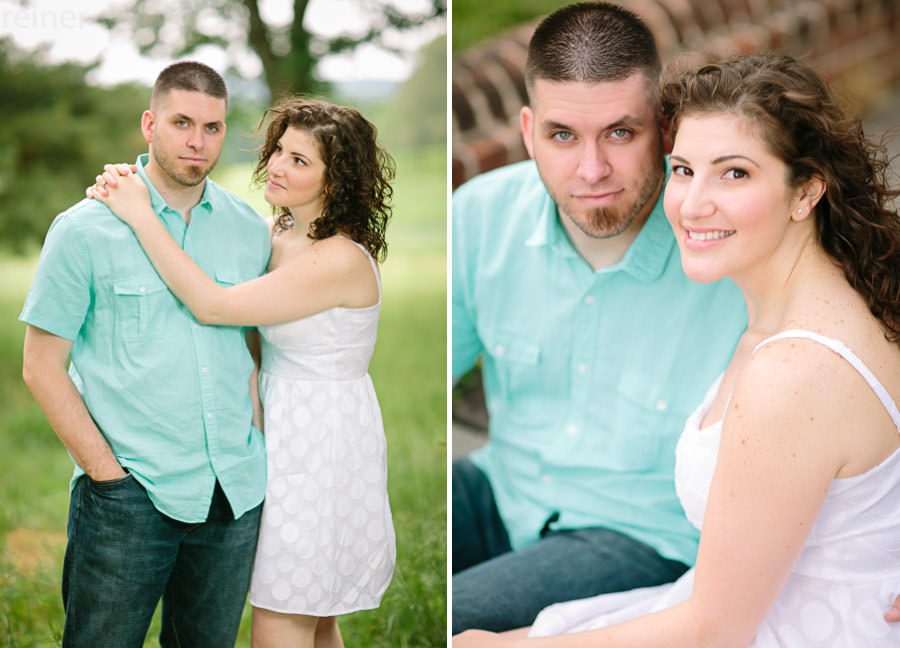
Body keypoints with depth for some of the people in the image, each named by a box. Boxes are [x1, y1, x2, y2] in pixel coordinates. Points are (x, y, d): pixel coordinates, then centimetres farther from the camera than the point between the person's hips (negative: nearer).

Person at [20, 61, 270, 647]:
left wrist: (256, 450, 4)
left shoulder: (251, 230, 6)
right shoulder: (85, 230, -5)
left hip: (236, 493, 4)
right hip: (130, 496, -3)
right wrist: (108, 472, -10)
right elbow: (43, 366, -4)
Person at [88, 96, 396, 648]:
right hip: (290, 434, 8)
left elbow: (212, 305, -26)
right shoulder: (276, 233, 4)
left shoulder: (340, 260, -23)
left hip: (320, 450, -8)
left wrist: (140, 214, -21)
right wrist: (127, 189, -9)